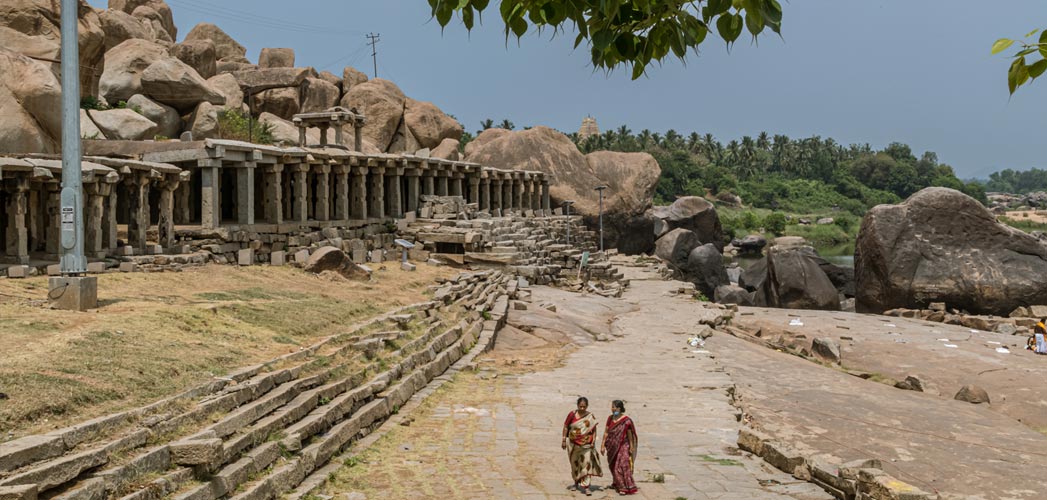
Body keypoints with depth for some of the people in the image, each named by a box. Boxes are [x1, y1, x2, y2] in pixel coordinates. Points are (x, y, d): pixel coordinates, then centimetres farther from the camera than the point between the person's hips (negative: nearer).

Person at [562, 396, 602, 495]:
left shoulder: (591, 417, -2)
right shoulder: (572, 415, -4)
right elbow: (566, 427, 2)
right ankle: (576, 482, 36)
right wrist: (564, 440, 0)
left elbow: (594, 430, 1)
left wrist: (593, 441, -8)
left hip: (586, 444, -1)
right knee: (574, 463, 15)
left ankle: (586, 486, -11)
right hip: (573, 443, 1)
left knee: (586, 463, -11)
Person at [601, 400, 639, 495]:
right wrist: (603, 446, 1)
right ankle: (617, 483, 36)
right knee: (613, 466, 16)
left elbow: (630, 435, -8)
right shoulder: (610, 418, 1)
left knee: (622, 466, -12)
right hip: (612, 447, 6)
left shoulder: (626, 420, -14)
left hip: (622, 446, -6)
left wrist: (631, 448, -4)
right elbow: (606, 432, 4)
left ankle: (625, 487, -8)